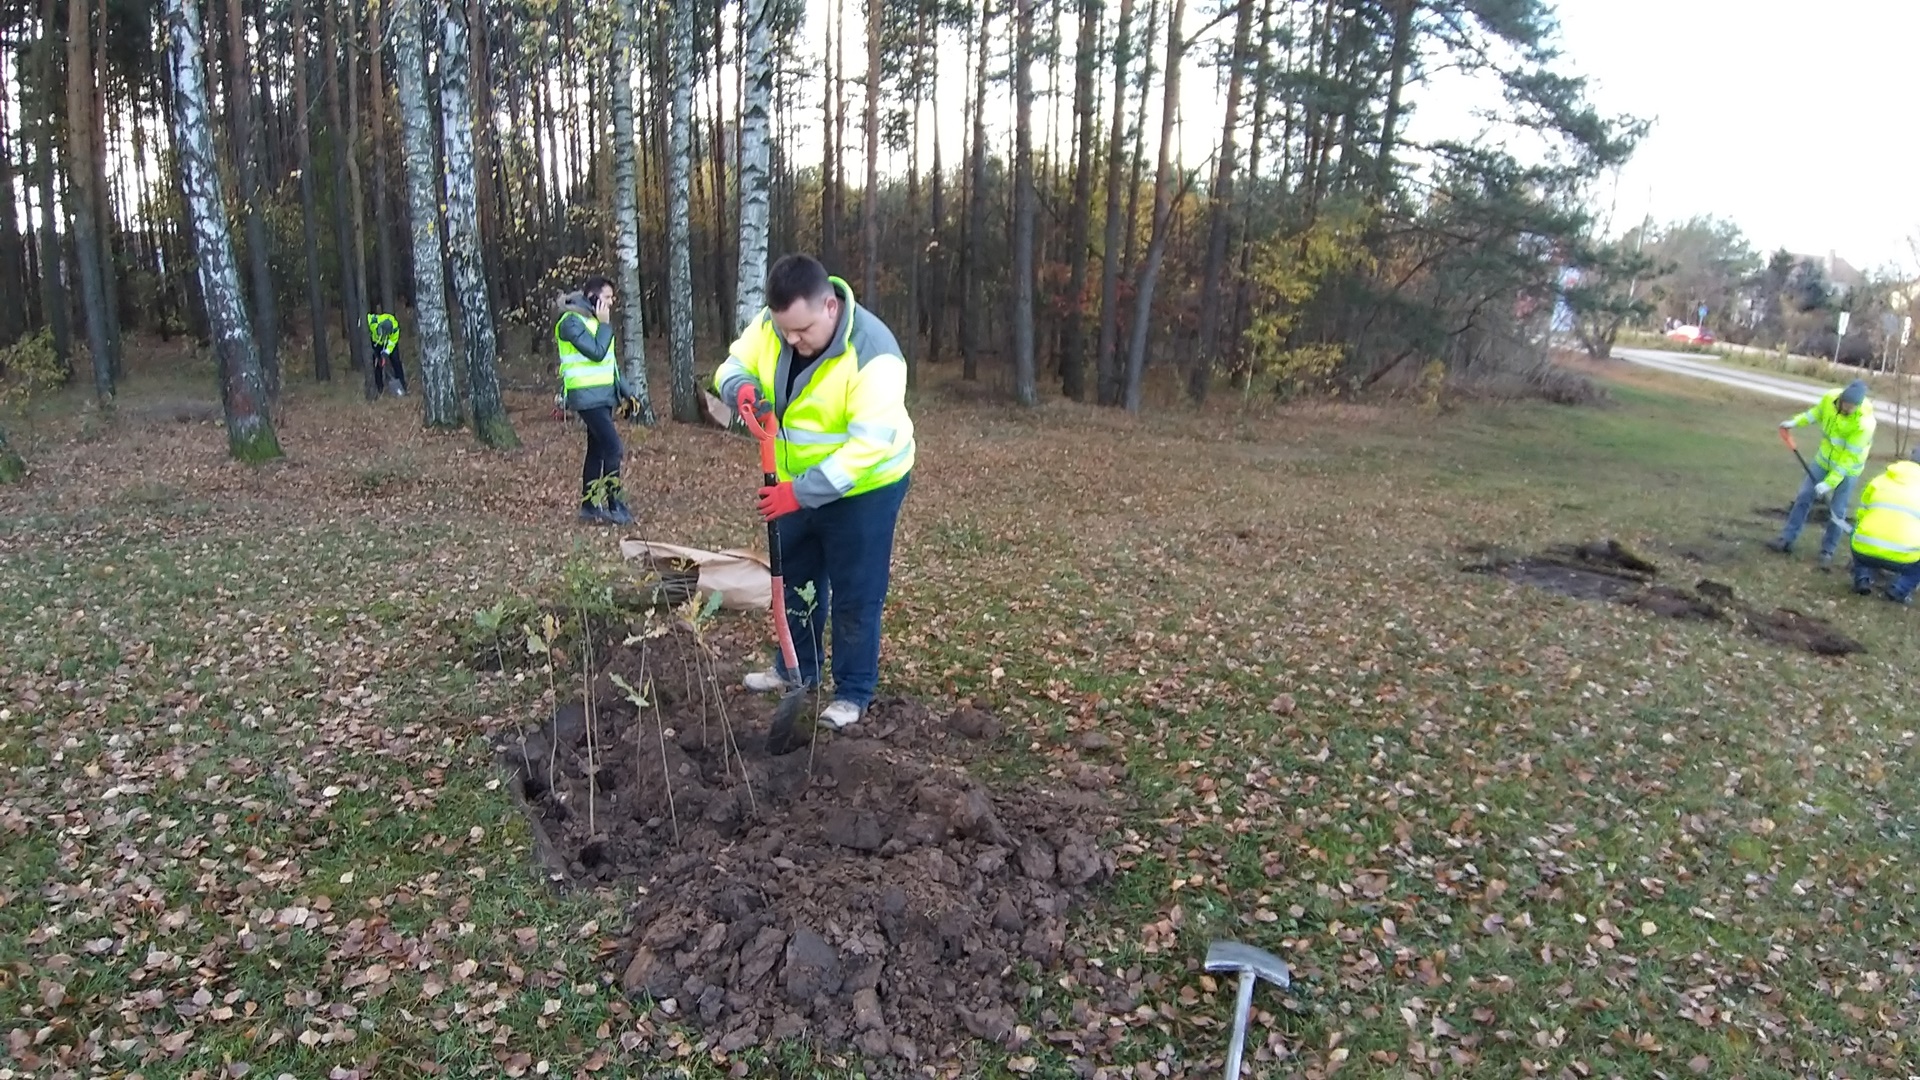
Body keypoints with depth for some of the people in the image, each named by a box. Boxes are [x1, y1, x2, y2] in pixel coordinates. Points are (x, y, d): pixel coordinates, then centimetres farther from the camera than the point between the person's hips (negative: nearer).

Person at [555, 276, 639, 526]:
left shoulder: (592, 320, 16)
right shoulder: (572, 321, -13)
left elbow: (609, 362, 20)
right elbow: (597, 352, -22)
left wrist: (624, 391, 17)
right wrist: (605, 324, -12)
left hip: (602, 395, 9)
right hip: (588, 397, -9)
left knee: (597, 449, 11)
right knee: (613, 448, -14)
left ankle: (589, 506, 17)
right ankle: (615, 506, -7)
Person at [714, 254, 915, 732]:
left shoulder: (872, 352, -32)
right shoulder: (770, 324, -13)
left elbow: (869, 445, -35)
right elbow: (732, 366, -1)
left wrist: (801, 492, -38)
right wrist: (741, 387, -27)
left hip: (864, 486, -7)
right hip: (797, 482, 7)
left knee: (855, 595, 2)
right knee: (797, 578, 20)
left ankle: (853, 692, 18)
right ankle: (797, 668, 40)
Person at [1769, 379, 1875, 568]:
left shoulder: (1864, 423, -34)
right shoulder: (1830, 398, -20)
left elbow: (1849, 458, -28)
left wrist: (1829, 482, -27)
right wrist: (1795, 422, 2)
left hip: (1848, 468, -5)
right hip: (1824, 459, 5)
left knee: (1837, 512, 0)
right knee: (1804, 497, 6)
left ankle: (1827, 552, 15)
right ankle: (1787, 540, 14)